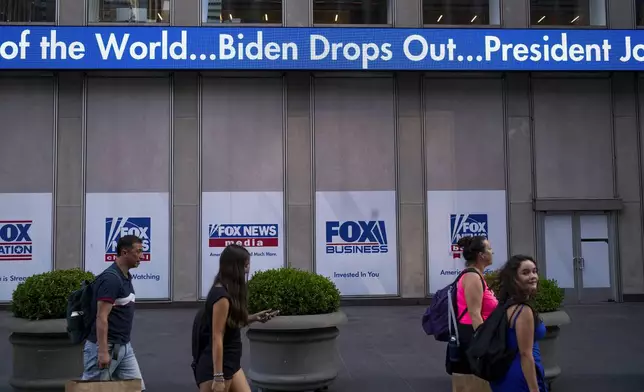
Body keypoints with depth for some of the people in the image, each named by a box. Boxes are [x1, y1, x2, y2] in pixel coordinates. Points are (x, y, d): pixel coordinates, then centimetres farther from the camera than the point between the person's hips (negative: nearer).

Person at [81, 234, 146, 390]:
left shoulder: (126, 277, 11)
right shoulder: (110, 278, -19)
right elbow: (101, 317, -23)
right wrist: (103, 351, -26)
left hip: (124, 346, 9)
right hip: (106, 346, -9)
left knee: (137, 388, 7)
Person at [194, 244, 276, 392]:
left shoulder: (228, 292, 10)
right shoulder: (222, 296, -19)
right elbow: (217, 338, -21)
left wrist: (254, 318, 10)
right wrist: (218, 376, -21)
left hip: (231, 364, 10)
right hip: (215, 367, -10)